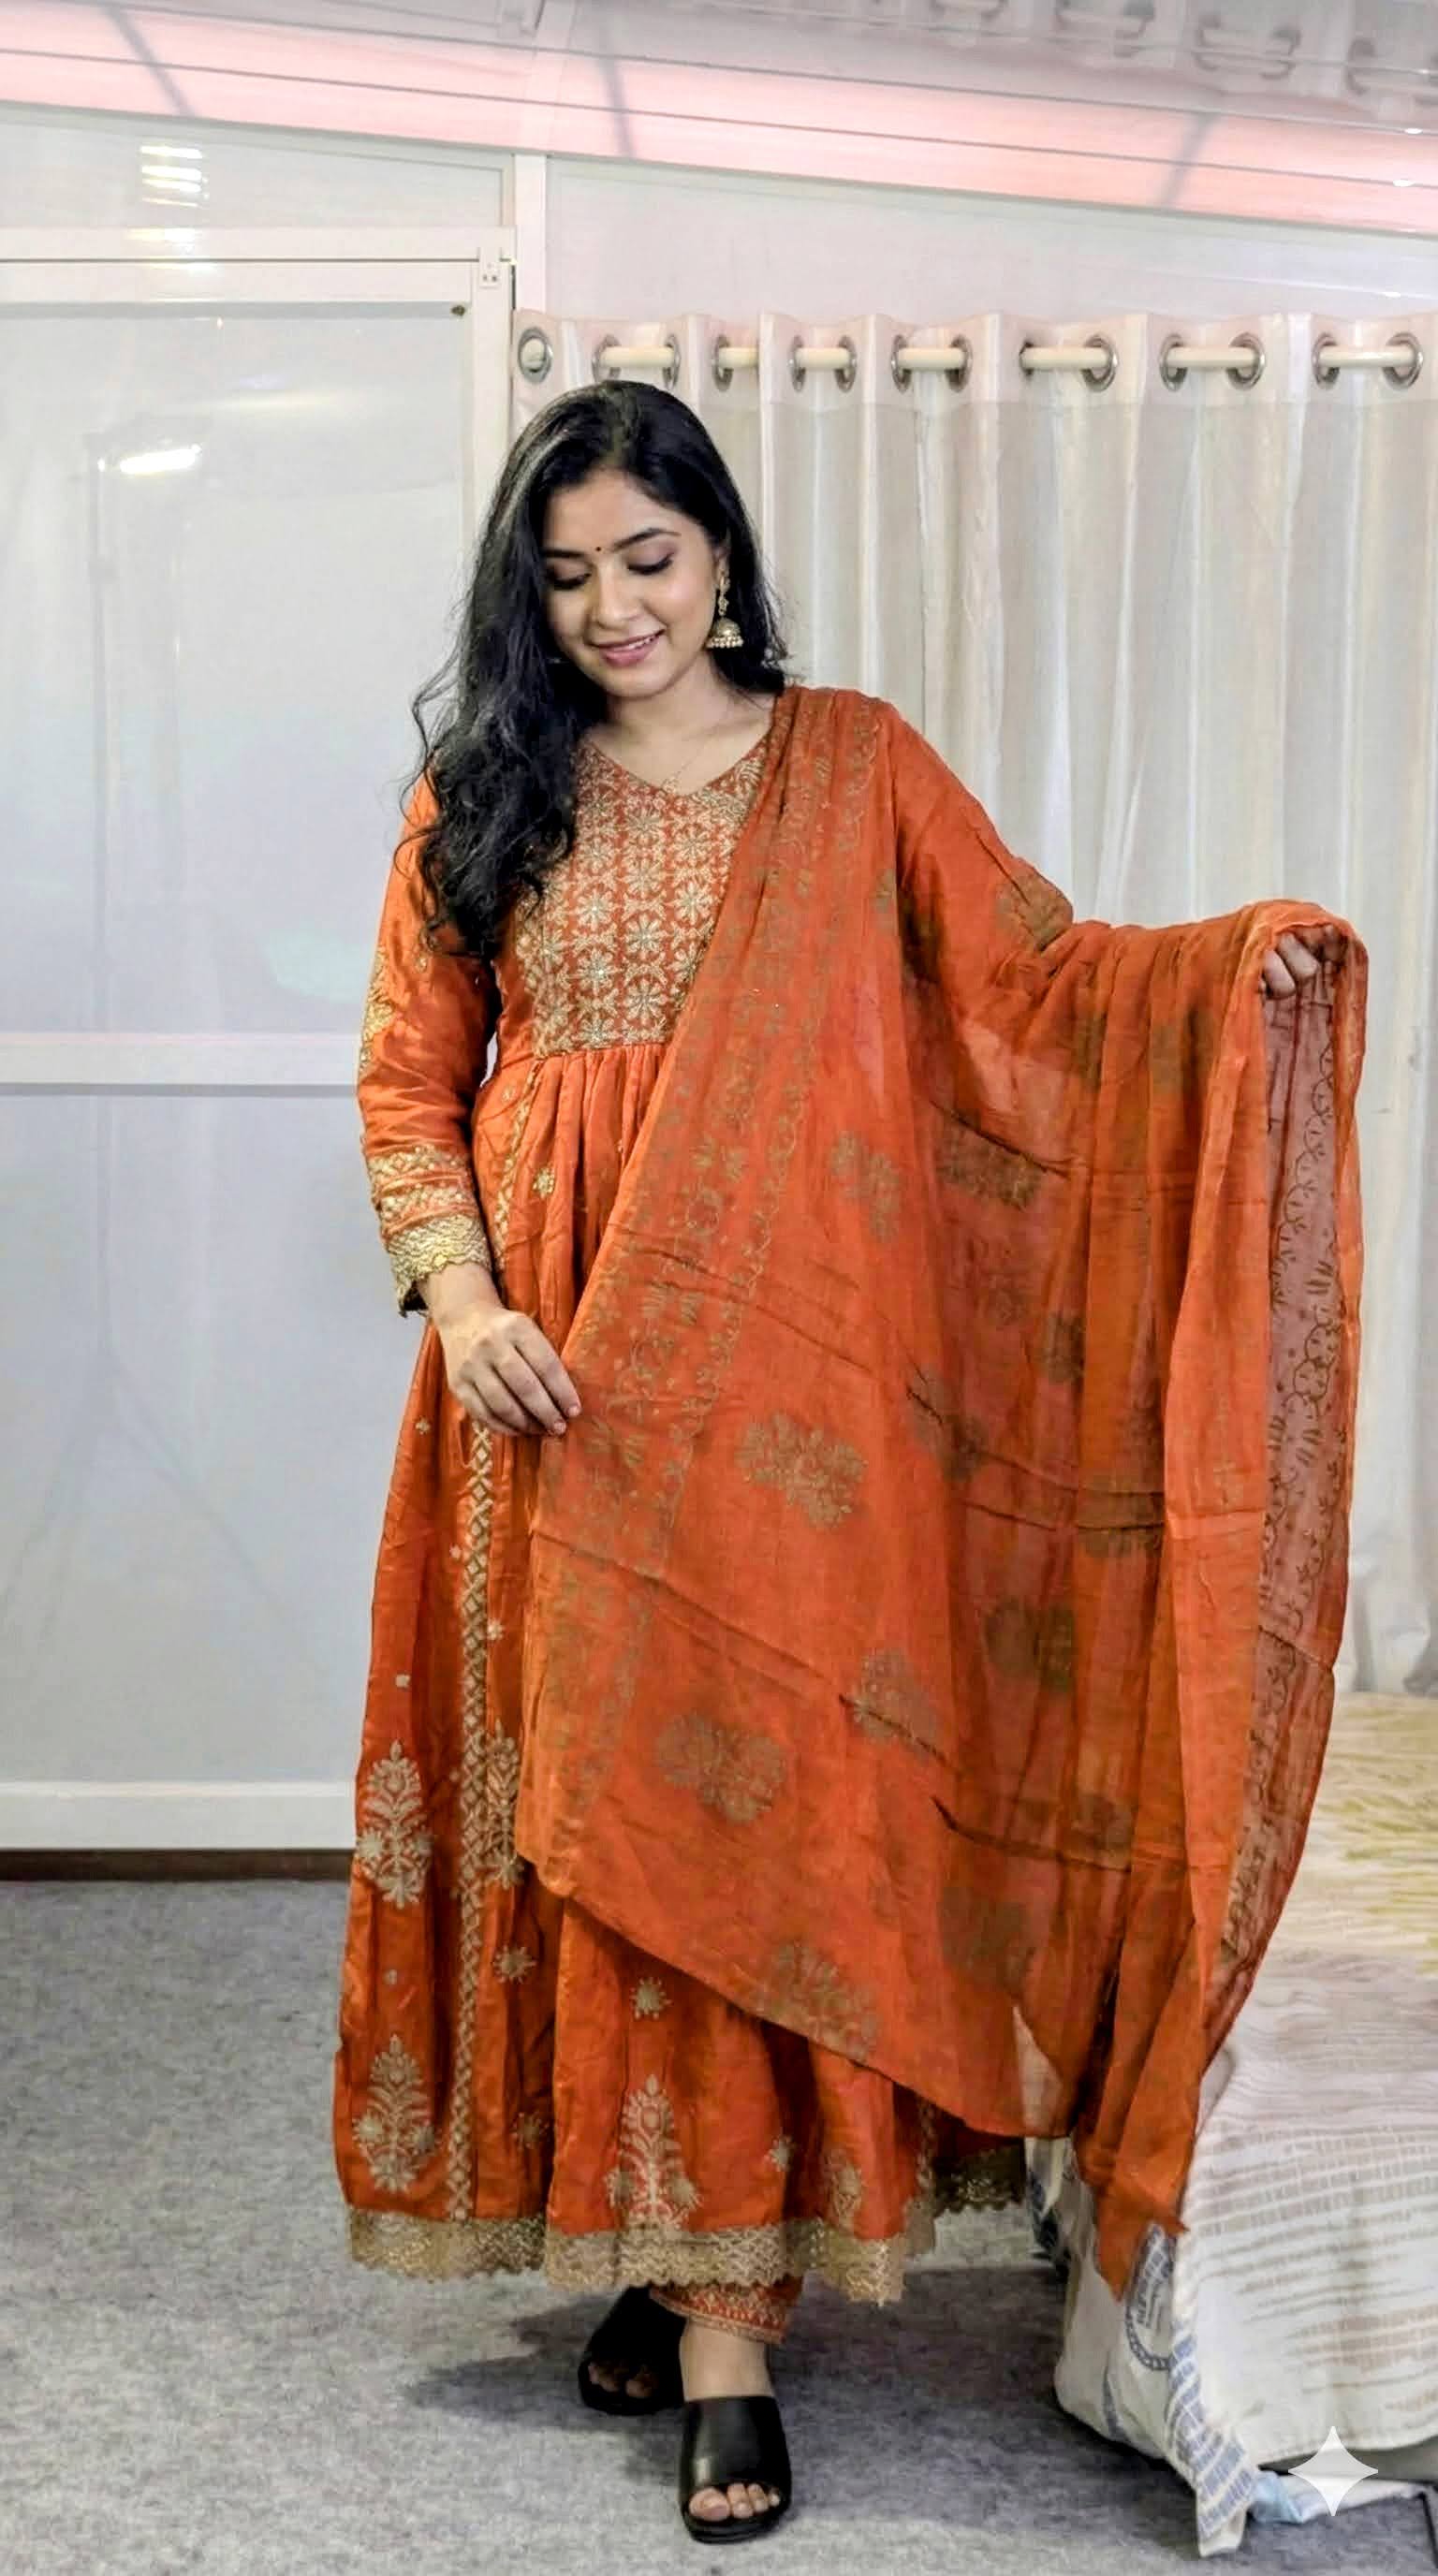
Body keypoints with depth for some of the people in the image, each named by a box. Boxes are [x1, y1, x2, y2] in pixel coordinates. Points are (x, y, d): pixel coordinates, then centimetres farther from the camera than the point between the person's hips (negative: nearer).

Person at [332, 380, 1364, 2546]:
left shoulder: (854, 764, 6)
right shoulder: (481, 795, 9)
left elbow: (1037, 968, 3)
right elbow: (408, 1078, 9)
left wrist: (1240, 959, -14)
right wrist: (460, 1296, -6)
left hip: (787, 1377, -1)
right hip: (555, 1380, 2)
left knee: (761, 1799, -4)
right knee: (593, 1803, 4)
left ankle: (728, 2311, 3)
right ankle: (658, 2240, 20)